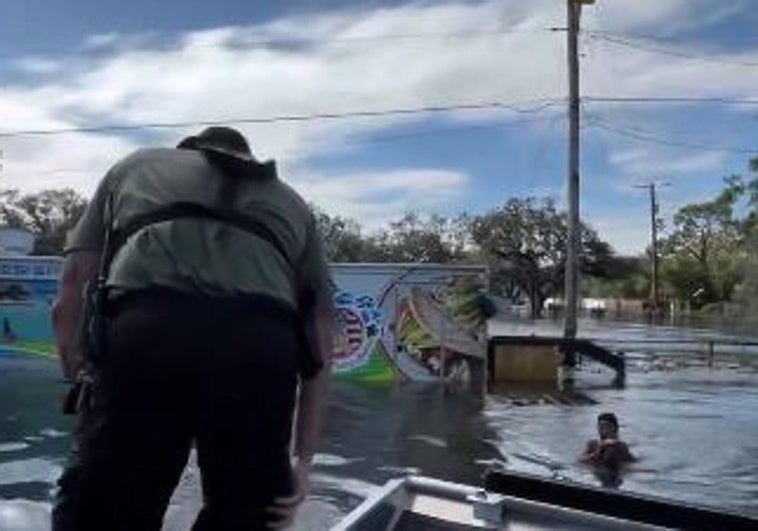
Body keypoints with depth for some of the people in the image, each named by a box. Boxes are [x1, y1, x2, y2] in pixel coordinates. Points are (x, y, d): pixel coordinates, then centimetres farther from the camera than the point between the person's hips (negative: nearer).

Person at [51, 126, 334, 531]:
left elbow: (68, 303, 22)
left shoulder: (137, 166, 33)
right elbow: (320, 346, 24)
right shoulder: (291, 203, 34)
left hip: (143, 332, -1)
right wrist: (302, 458, 24)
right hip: (261, 352, 2)